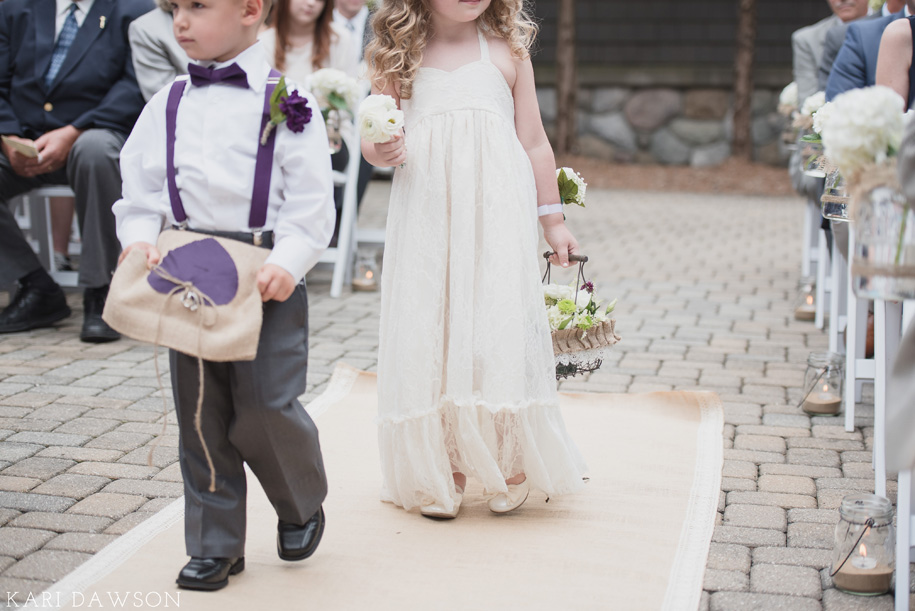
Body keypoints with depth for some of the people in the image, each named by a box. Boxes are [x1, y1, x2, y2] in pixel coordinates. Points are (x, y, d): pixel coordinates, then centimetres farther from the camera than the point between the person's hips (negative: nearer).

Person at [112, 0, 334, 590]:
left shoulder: (286, 100, -4)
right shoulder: (166, 105, 10)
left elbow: (312, 200, -8)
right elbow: (141, 185, 12)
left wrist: (288, 260, -20)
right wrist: (139, 236, -6)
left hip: (267, 281, -4)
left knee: (265, 409, -6)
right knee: (200, 416, 8)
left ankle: (303, 506, 25)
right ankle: (216, 544, 22)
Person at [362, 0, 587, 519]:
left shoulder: (506, 50, 5)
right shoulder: (401, 57, 6)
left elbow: (534, 143, 10)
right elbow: (374, 138, 11)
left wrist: (553, 220, 11)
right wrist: (380, 151, -14)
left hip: (496, 217, -1)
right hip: (427, 218, 1)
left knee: (500, 329, -5)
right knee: (429, 331, 1)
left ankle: (511, 463, 14)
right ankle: (443, 472, 14)